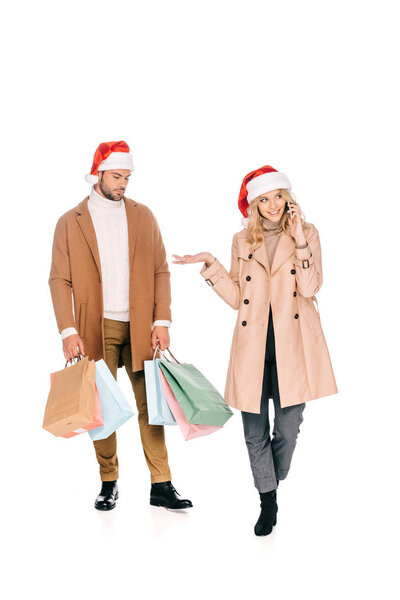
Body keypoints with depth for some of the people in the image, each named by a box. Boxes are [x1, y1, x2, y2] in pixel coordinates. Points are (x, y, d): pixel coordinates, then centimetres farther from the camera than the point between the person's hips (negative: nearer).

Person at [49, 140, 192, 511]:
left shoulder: (143, 216, 10)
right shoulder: (70, 222, 4)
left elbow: (160, 271, 8)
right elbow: (60, 280, 0)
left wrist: (161, 321, -2)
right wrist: (68, 332, -10)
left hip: (140, 328, 1)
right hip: (96, 329, -1)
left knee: (151, 404, 0)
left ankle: (161, 486, 6)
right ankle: (108, 483, 18)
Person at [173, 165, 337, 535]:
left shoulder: (307, 234, 6)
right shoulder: (242, 241, 11)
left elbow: (310, 287, -8)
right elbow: (236, 297, 7)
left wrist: (299, 241, -15)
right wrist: (210, 265, 0)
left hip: (292, 345, -1)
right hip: (253, 346, 2)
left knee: (288, 428, 3)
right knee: (254, 431, 4)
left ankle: (273, 484, 31)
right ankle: (267, 502, 21)